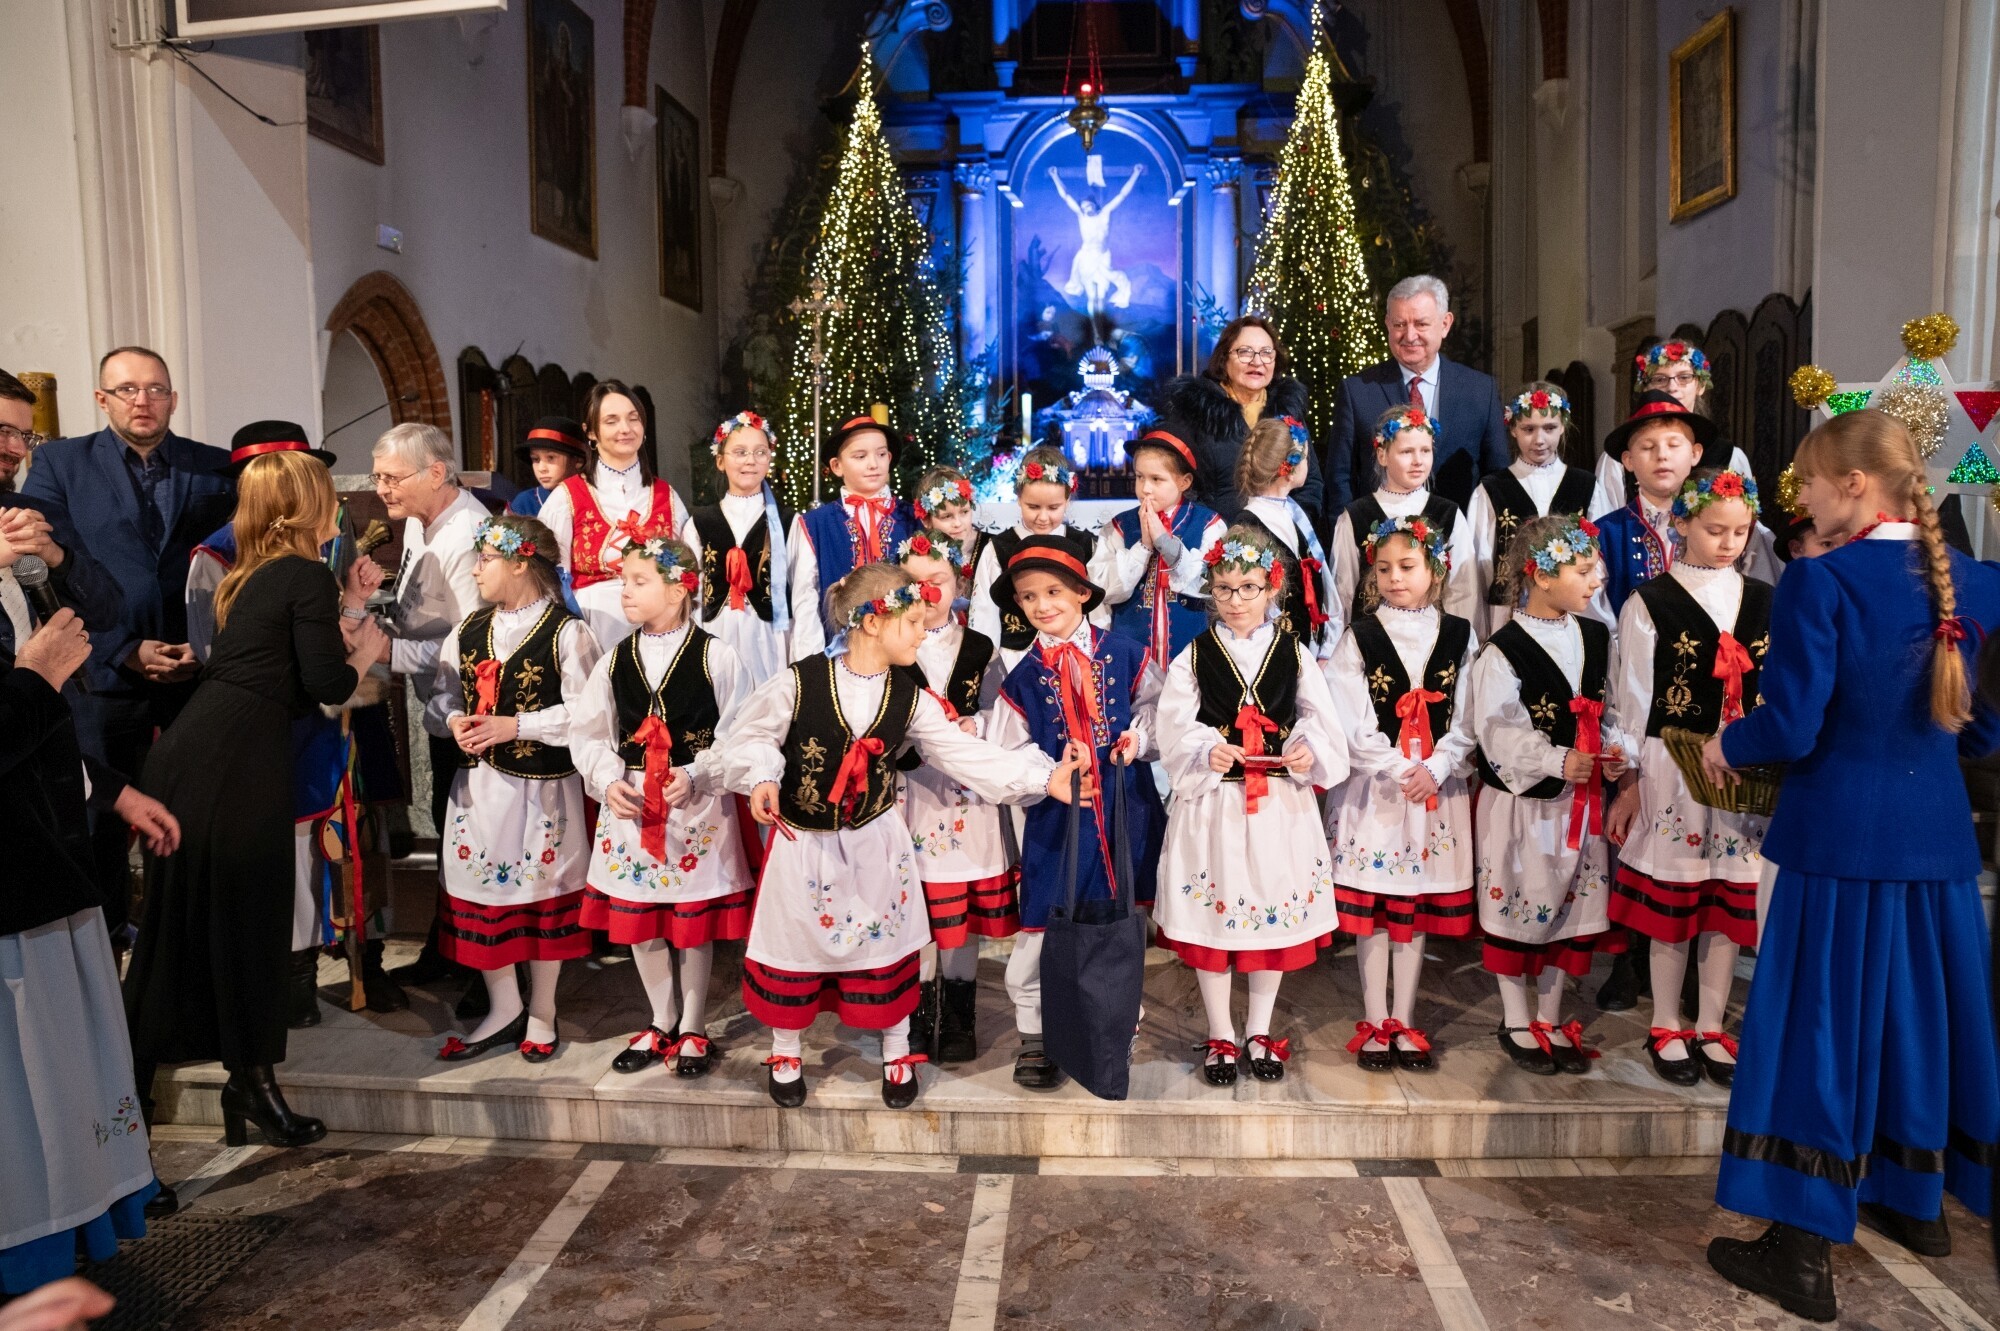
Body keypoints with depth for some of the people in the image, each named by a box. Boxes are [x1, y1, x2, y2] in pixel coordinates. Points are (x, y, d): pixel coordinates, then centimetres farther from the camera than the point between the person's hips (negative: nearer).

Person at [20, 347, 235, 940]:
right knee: (99, 819, 7)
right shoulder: (58, 463, 5)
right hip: (105, 673, -1)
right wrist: (127, 650, -12)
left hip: (202, 671, 1)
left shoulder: (217, 468, 7)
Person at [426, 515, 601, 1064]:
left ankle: (541, 1012, 25)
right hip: (478, 784, 6)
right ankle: (504, 1009, 26)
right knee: (480, 893, 9)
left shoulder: (566, 633, -11)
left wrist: (516, 725, -20)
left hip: (542, 789, -5)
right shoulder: (469, 629, 7)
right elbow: (444, 692, 13)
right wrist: (454, 720, -9)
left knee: (541, 894, 8)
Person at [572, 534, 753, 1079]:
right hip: (630, 804, 4)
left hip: (699, 806, -4)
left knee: (695, 922, 6)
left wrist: (696, 775, -20)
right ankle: (661, 1023, 32)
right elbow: (590, 734, 6)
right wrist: (608, 781, -11)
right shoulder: (615, 661, 4)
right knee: (639, 922, 12)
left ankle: (693, 1030, 25)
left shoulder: (716, 657, -8)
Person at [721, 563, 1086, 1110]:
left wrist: (1044, 777, -14)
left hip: (877, 844, 3)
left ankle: (897, 1055, 34)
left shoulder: (910, 699, -7)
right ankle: (785, 1054, 36)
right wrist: (763, 779, -27)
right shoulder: (799, 683, -17)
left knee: (887, 947, 12)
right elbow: (752, 736, -7)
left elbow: (968, 753, -8)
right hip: (803, 843, -2)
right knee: (792, 947, 11)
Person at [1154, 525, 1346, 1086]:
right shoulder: (1193, 658, 0)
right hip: (1212, 802, -1)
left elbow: (1322, 723, -3)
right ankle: (1221, 1036, 24)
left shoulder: (1295, 655, 4)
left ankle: (1259, 1032, 29)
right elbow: (1175, 731, -8)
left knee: (1276, 916, 11)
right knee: (1212, 916, 6)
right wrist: (1207, 751, -28)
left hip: (1280, 804, 1)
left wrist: (1310, 751, -24)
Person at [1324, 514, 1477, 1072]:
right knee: (1372, 906, 2)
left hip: (1438, 786, 2)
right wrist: (1400, 770, -17)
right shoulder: (1358, 639, 0)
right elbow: (1352, 722, -8)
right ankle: (1375, 1023, 15)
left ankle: (1405, 1022, 20)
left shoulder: (1459, 637, 5)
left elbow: (1466, 720, 0)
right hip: (1373, 786, -1)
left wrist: (1434, 769, -15)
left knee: (1418, 907, 8)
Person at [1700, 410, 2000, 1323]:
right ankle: (1918, 1197, 38)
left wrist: (1726, 745, 0)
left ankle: (1804, 1252, 8)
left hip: (1843, 834, -6)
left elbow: (1791, 727, -19)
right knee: (1919, 1009, 20)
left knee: (1823, 1019, 1)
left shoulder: (1819, 581, -16)